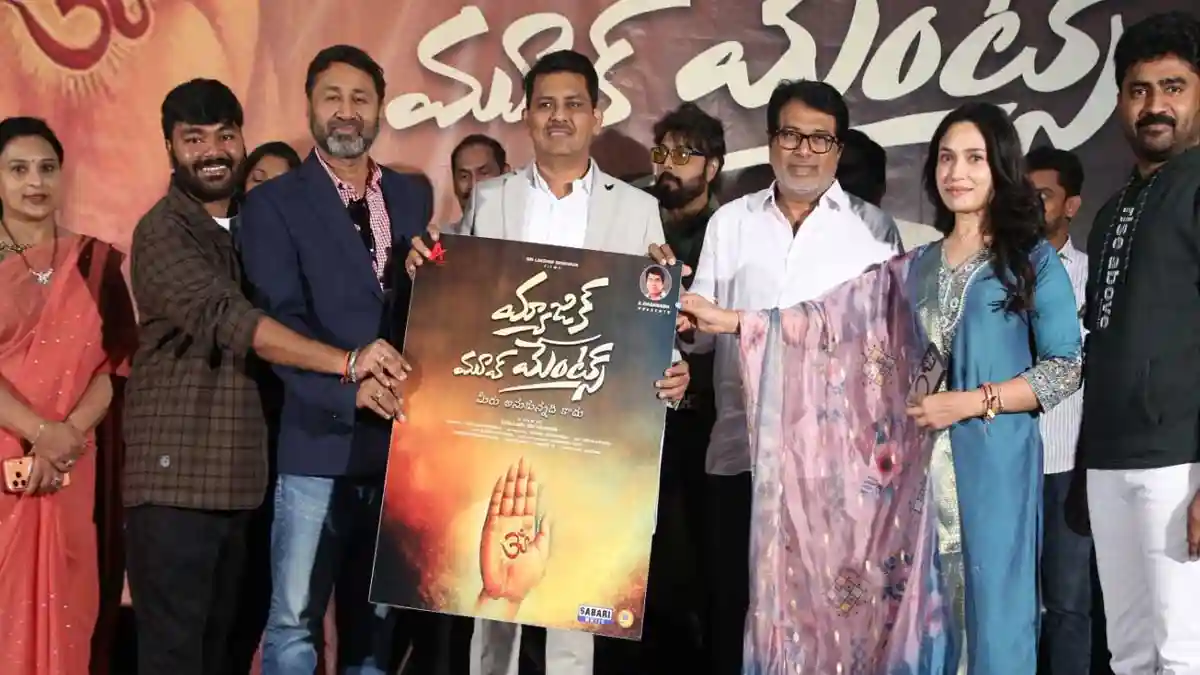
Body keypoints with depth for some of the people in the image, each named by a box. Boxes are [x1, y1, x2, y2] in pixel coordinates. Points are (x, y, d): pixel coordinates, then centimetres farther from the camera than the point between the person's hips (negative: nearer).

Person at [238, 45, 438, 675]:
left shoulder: (414, 196, 14)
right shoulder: (273, 203, 0)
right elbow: (278, 321, -12)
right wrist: (349, 386, -24)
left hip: (400, 437, 4)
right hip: (319, 440, -4)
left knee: (378, 617, 12)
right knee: (293, 620, -1)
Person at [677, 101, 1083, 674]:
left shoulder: (1033, 261, 1)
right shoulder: (915, 268, 14)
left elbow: (1065, 368, -4)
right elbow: (834, 319, 8)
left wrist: (971, 403, -13)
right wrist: (732, 322, 0)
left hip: (994, 462, -4)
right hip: (923, 464, 4)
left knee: (992, 615, -2)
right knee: (921, 613, 5)